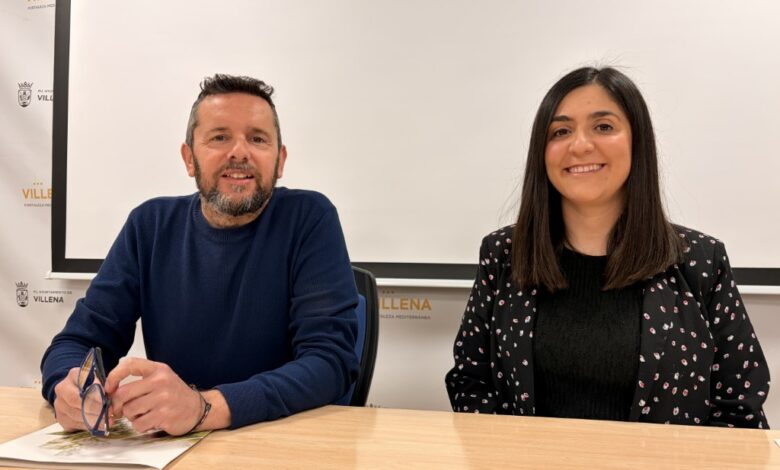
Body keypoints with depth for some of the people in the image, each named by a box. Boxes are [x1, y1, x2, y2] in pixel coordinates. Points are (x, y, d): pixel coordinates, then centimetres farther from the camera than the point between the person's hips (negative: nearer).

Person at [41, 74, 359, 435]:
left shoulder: (309, 218, -10)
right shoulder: (151, 224, 1)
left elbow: (331, 358, -18)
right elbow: (79, 340, 1)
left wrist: (203, 407, -32)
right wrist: (72, 390, -22)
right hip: (169, 444, 3)